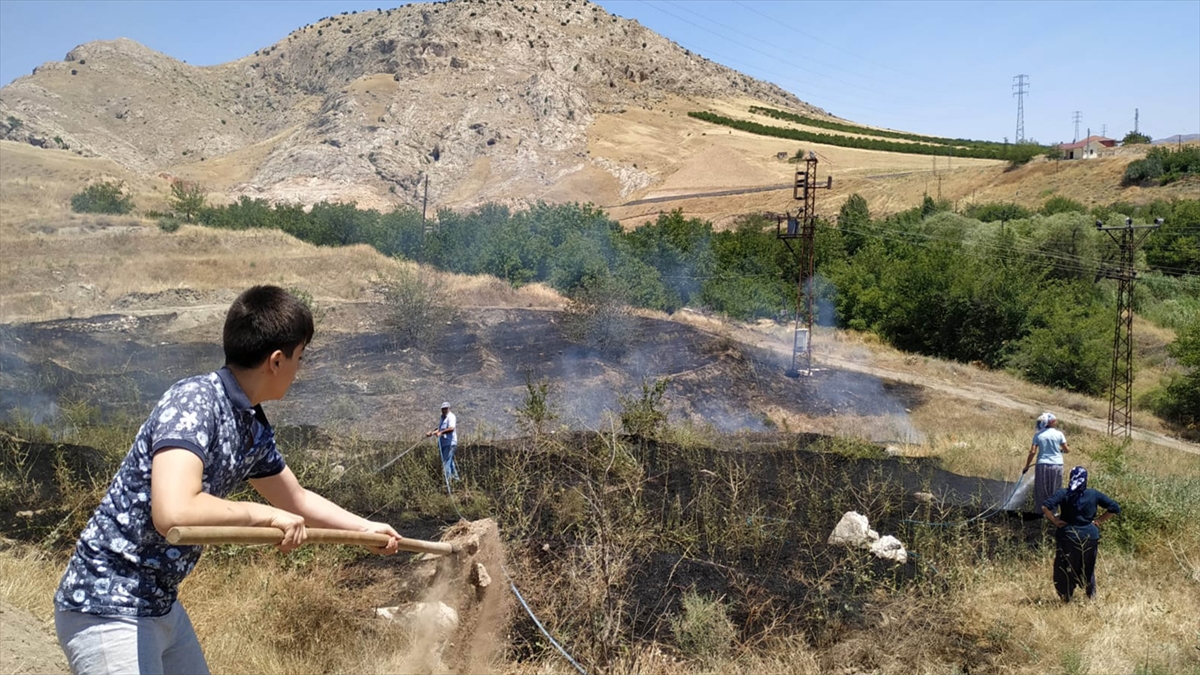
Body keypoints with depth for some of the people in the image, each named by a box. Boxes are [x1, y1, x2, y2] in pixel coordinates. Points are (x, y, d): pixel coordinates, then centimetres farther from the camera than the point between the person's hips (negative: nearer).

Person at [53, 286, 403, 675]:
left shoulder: (254, 430, 4)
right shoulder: (193, 402, -23)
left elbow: (298, 501, 21)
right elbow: (174, 514, -36)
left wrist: (367, 528, 25)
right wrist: (265, 515, -24)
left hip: (162, 606, 9)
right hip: (108, 611, -9)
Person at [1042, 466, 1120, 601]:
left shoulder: (1063, 494, -8)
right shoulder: (1094, 494, 0)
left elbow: (1045, 507, -21)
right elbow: (1115, 508, 3)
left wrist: (1055, 520, -9)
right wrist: (1099, 520, 6)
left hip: (1067, 536, -2)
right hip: (1090, 536, 2)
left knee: (1065, 568, 8)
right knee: (1088, 568, 19)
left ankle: (1066, 597, 9)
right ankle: (1092, 594, 26)